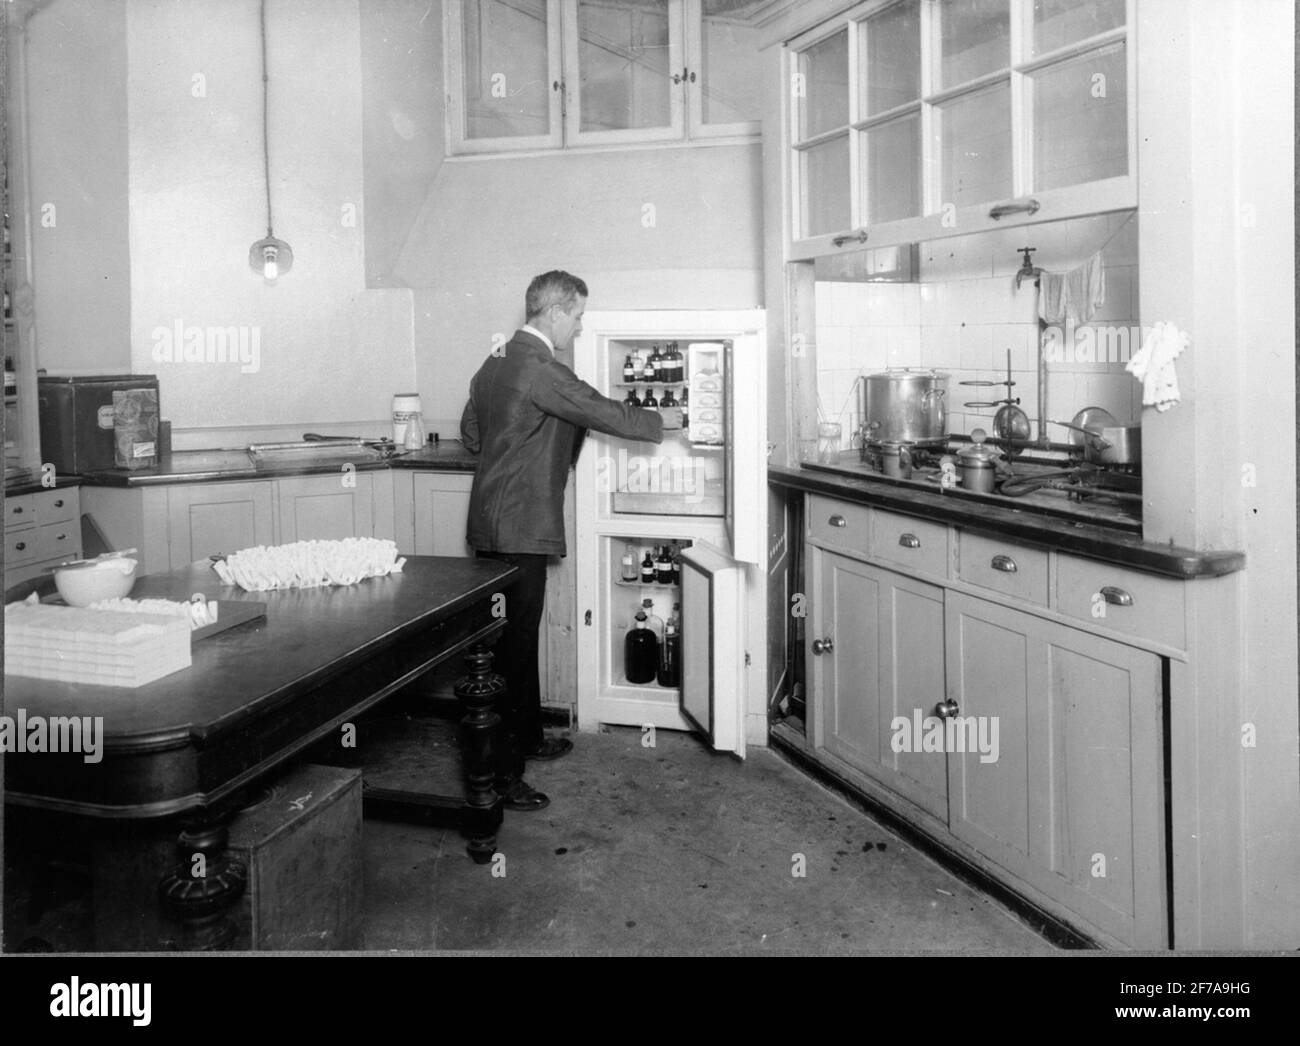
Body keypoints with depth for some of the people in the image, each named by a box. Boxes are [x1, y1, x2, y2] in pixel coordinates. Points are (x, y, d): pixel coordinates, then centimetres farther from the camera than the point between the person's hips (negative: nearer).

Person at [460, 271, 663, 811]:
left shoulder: (495, 362, 13)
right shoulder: (543, 370, -18)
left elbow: (470, 433, 22)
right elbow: (609, 415, -15)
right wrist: (668, 423, -2)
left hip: (492, 522, 10)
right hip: (519, 528, -10)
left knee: (516, 638, 19)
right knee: (514, 645, -6)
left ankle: (527, 736, 33)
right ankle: (500, 774, 0)